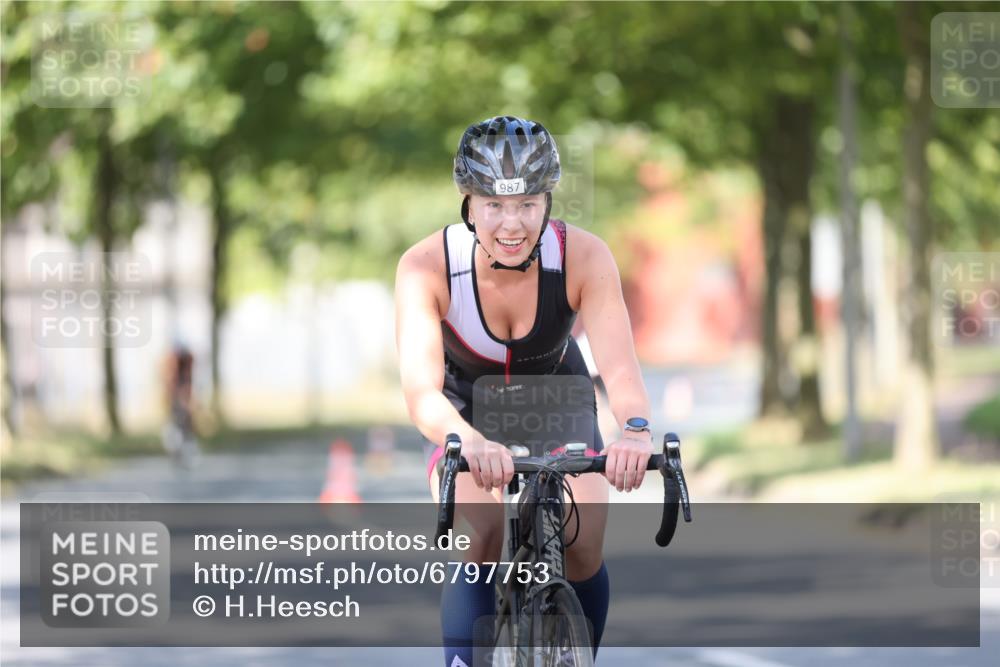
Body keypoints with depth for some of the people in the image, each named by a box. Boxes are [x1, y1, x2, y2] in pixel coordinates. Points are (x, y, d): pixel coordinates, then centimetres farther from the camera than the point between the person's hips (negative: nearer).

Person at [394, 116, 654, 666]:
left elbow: (619, 364, -42)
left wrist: (635, 430, -64)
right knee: (480, 533, -27)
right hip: (466, 405, -1)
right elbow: (420, 389, -45)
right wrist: (470, 443, -66)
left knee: (583, 546, -15)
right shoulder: (427, 266, -33)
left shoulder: (583, 257, -31)